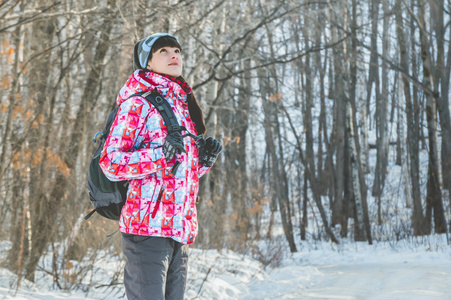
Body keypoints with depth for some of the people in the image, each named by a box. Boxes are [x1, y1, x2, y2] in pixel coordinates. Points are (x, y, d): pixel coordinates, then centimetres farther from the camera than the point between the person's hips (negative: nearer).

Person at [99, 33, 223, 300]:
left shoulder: (183, 106, 21)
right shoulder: (137, 103, -3)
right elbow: (111, 162, -11)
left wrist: (205, 159, 9)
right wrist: (160, 154, -21)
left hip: (180, 231, 8)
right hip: (147, 227, -8)